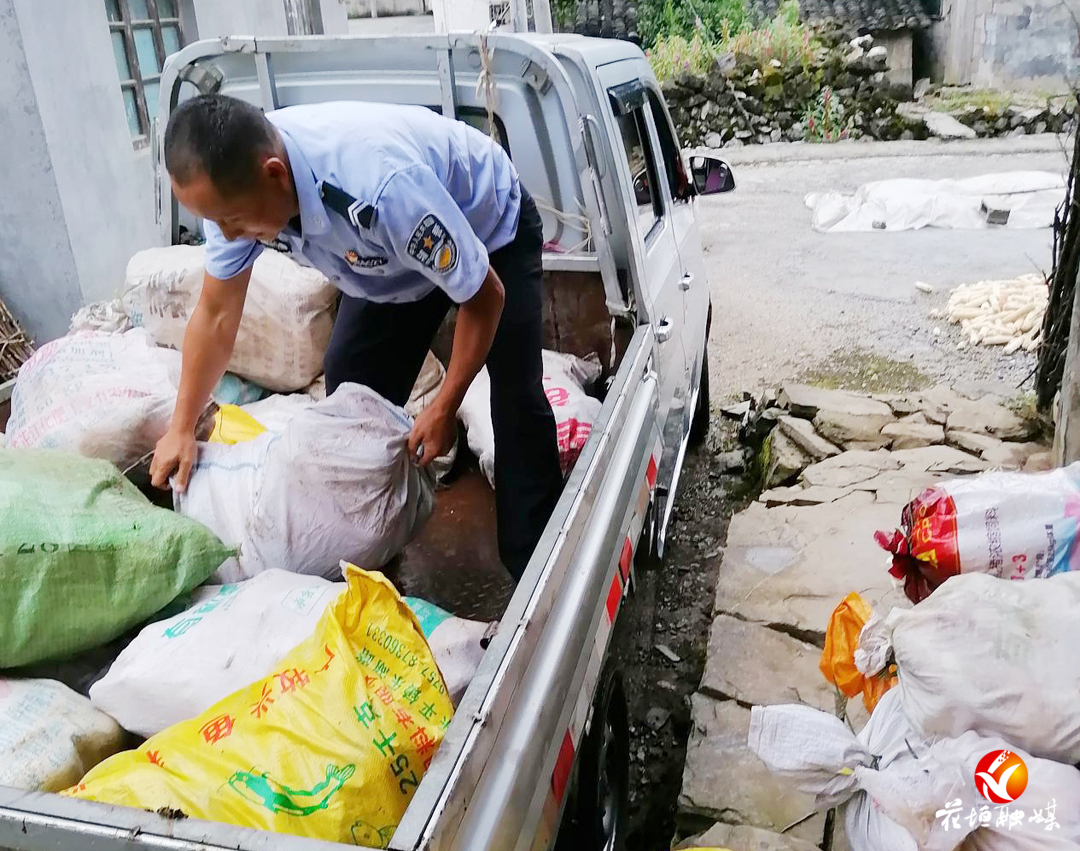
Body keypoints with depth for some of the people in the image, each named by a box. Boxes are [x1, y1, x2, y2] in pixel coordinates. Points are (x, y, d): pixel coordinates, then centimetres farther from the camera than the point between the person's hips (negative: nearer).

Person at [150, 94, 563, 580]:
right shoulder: (233, 183, -24)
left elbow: (484, 295, -31)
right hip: (390, 254, 6)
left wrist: (444, 408, -22)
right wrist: (181, 428, -7)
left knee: (516, 400, -17)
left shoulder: (385, 189, -45)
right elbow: (216, 314, -9)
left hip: (491, 229, -6)